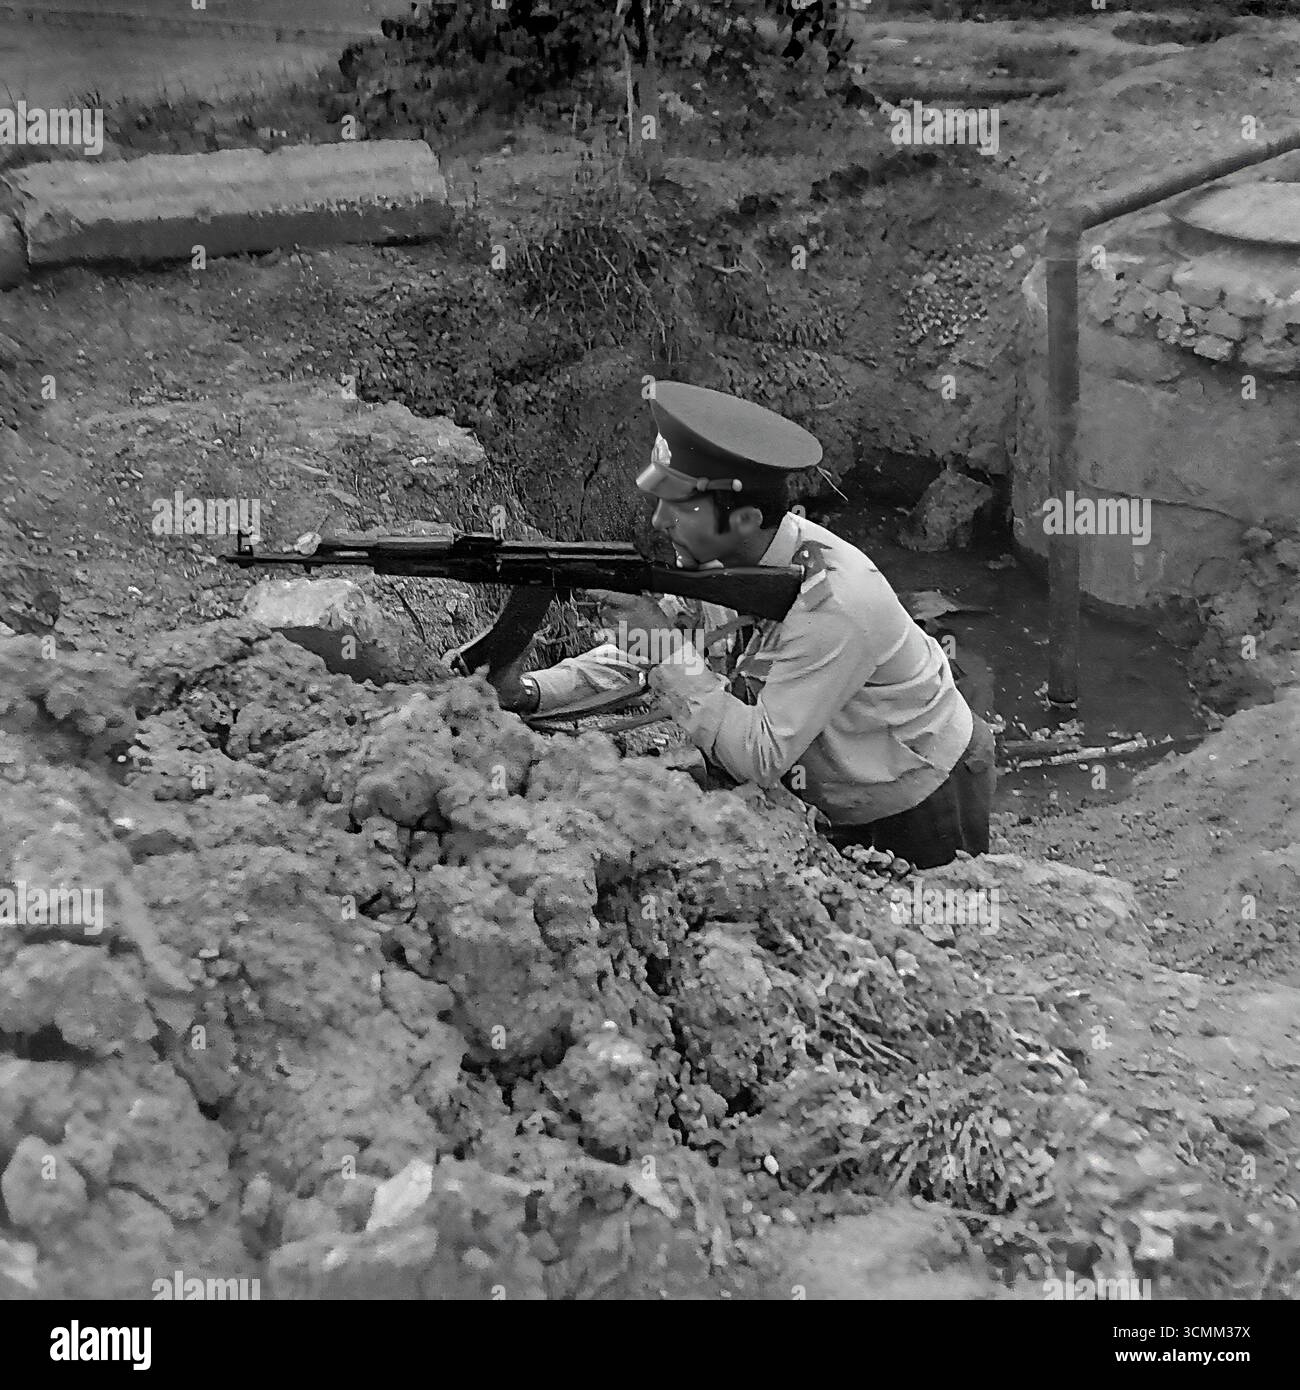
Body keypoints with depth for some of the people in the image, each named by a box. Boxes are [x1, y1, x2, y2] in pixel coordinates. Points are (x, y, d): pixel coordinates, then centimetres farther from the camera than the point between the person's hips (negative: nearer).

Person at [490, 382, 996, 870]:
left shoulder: (833, 605, -36)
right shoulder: (712, 560, -14)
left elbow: (762, 759, -34)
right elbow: (633, 655, -3)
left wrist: (669, 649, -33)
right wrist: (526, 691, -18)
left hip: (924, 811, -6)